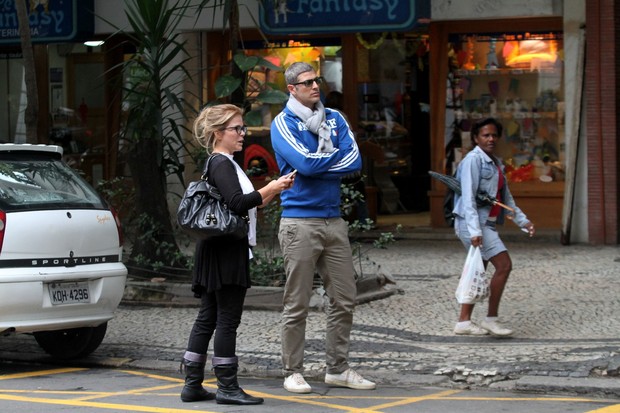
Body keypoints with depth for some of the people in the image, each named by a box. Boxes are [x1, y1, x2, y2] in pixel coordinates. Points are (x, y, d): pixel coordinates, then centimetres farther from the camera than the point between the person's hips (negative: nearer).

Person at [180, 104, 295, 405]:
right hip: (227, 250, -10)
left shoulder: (222, 164, 21)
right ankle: (227, 387, -4)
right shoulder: (221, 164, -11)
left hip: (220, 252, 10)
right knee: (227, 318, -7)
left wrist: (273, 191, 15)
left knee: (207, 318, 10)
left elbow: (244, 206, 22)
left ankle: (192, 385, 12)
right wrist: (271, 188, -14)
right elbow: (238, 203, -23)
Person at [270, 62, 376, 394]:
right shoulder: (283, 124, -3)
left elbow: (355, 162, -1)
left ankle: (338, 368, 16)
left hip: (334, 220, 6)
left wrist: (317, 164, -10)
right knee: (297, 304, -2)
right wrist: (337, 155, -3)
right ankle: (292, 372, 6)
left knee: (344, 300, 7)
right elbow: (304, 163, -17)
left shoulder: (334, 119, 12)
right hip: (299, 221, -6)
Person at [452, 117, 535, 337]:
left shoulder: (495, 163, 18)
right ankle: (491, 318, -8)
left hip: (487, 224, 9)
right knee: (504, 265, -13)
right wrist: (475, 231, -25)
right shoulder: (473, 160, -11)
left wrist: (523, 220, 18)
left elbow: (506, 197, 25)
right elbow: (468, 197, -18)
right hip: (473, 222, -9)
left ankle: (464, 322, 15)